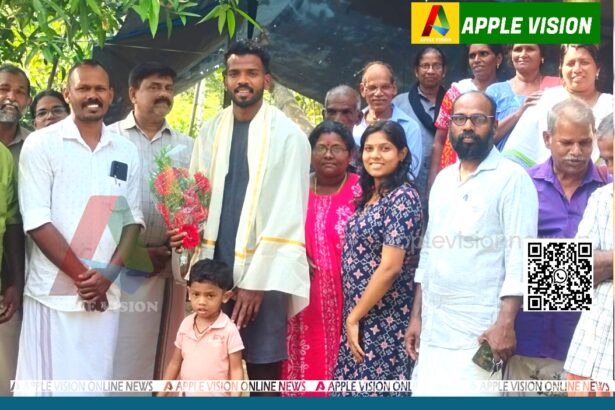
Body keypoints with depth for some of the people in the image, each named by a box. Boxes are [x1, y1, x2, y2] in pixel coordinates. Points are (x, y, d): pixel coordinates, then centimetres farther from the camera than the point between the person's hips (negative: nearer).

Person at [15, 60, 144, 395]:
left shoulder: (126, 151, 10)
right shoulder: (41, 144, -1)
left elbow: (132, 218, 8)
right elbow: (36, 221, -8)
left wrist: (109, 273, -6)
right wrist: (81, 275, -11)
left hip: (105, 292, 3)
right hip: (53, 291, -3)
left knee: (95, 383, 8)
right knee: (47, 382, 2)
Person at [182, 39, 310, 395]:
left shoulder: (288, 135, -3)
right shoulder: (211, 132, 10)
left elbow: (286, 215, -8)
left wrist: (255, 281, -12)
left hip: (262, 273, -4)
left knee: (262, 370, 3)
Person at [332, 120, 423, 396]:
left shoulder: (402, 198, -14)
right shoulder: (369, 196, 12)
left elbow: (390, 267, -19)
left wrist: (354, 317, -14)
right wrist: (352, 317, 9)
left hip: (384, 320, -8)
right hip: (358, 316, 8)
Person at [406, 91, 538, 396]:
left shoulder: (512, 178, -6)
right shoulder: (443, 179, 15)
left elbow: (520, 254, -12)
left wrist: (505, 323, -20)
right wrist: (416, 315, 13)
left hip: (479, 331, -6)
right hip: (432, 328, 6)